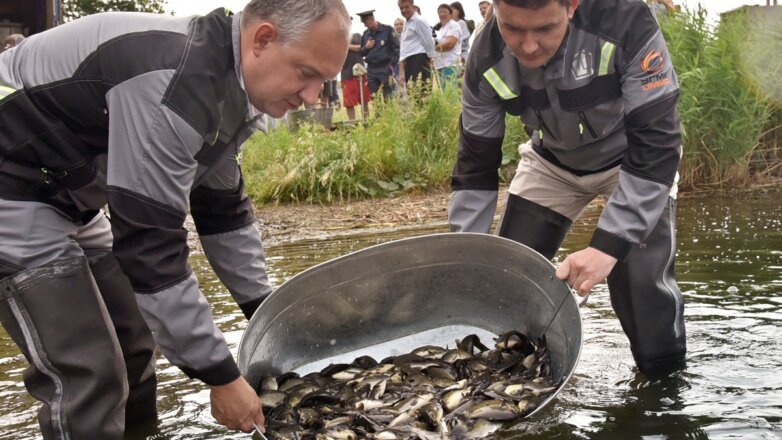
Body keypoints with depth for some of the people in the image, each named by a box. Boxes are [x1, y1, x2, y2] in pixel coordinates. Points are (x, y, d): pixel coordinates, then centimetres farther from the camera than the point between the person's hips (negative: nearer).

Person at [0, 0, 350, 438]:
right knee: (89, 373, -13)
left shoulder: (229, 89, -1)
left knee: (132, 349, 10)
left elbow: (224, 210, 11)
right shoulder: (173, 86, -32)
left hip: (59, 196, 10)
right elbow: (151, 246, -30)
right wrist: (221, 376, -23)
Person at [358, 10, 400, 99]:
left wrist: (391, 64, -8)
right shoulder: (365, 34, 13)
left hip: (385, 69, -4)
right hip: (371, 70, 4)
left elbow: (396, 48, -2)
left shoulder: (387, 30, -1)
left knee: (388, 97, -6)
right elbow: (362, 53, 19)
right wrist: (366, 47, -2)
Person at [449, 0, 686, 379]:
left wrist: (608, 245, -42)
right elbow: (476, 168, -13)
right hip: (551, 163, 3)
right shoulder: (487, 60, -25)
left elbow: (656, 146, -34)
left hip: (635, 159, -3)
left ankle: (666, 385, 11)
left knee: (640, 280, -17)